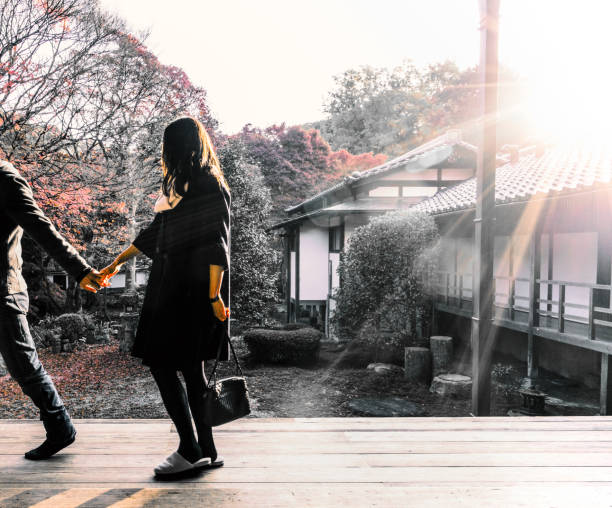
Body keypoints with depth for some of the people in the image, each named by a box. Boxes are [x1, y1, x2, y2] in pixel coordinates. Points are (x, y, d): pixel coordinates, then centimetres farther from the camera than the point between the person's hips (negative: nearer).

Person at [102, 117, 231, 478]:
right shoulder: (184, 187, 19)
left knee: (162, 363, -8)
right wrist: (118, 262, 34)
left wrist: (214, 295, -20)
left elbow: (217, 245, -15)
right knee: (190, 367, 8)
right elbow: (155, 233, 27)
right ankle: (206, 452, 14)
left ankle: (189, 450, -1)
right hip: (174, 289, 9)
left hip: (192, 291, -9)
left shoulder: (211, 188, -9)